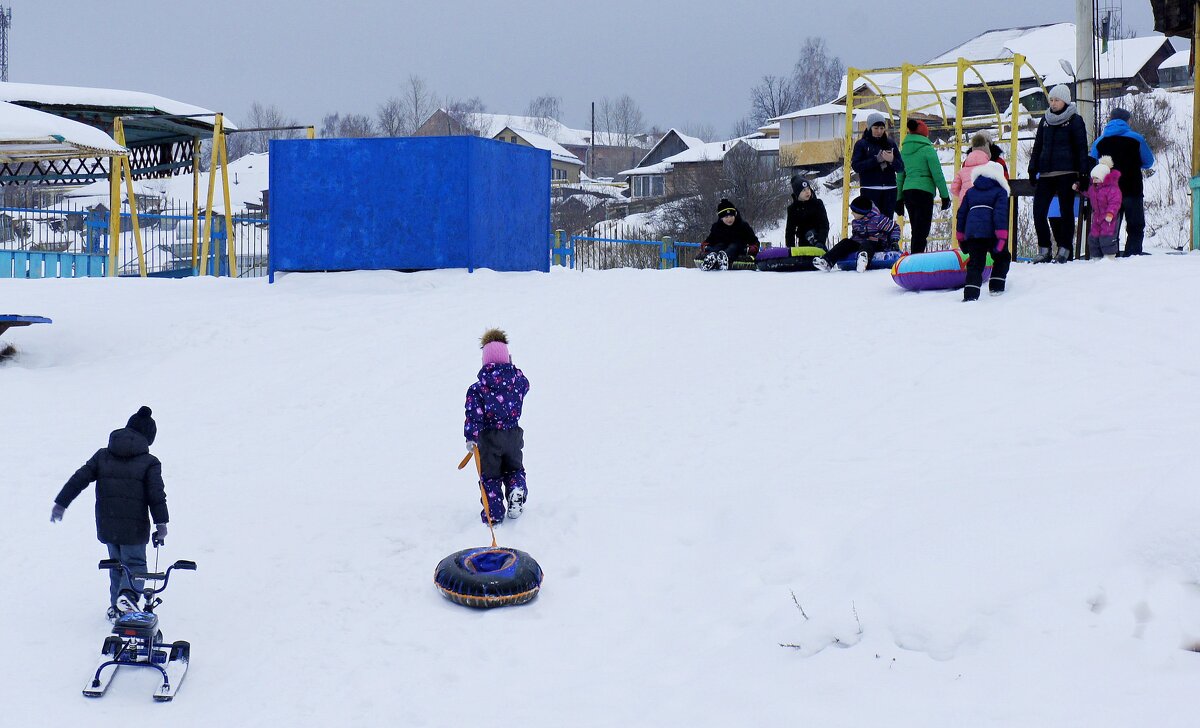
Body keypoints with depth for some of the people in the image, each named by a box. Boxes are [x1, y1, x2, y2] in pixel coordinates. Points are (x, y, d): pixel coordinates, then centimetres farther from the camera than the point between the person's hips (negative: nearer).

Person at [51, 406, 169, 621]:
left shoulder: (103, 455, 8)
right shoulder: (150, 462, -2)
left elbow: (79, 478, 5)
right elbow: (156, 494, -10)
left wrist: (61, 503, 9)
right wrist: (161, 523, -11)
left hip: (106, 525, 3)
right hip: (134, 527, -3)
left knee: (116, 564, 21)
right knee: (134, 564, 8)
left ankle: (116, 606, 17)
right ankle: (128, 594, -21)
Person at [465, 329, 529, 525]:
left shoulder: (478, 388, -12)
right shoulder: (518, 379, -5)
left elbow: (474, 415, -16)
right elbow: (525, 386, 21)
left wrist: (470, 437, -16)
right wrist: (511, 368, 25)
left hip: (489, 436, -3)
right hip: (513, 434, 3)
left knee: (490, 474, 10)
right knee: (514, 468, 23)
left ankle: (493, 512, 4)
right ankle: (517, 490, -7)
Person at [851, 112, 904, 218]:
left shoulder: (890, 143, 12)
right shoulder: (861, 144, 4)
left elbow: (901, 167, 9)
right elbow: (856, 166, -8)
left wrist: (892, 160, -13)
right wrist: (876, 160, -16)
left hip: (889, 190, 3)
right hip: (870, 190, -3)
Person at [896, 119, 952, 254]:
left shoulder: (904, 150, 12)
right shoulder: (927, 149, -6)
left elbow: (900, 176, 15)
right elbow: (937, 174, -7)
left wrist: (899, 199, 19)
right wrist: (945, 196, -2)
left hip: (907, 192, 6)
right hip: (923, 191, -6)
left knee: (916, 230, 15)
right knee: (921, 232, -7)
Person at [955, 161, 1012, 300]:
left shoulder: (970, 191, 23)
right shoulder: (1000, 191, 8)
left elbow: (961, 214, 21)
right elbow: (1001, 214, -7)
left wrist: (961, 236, 26)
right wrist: (1001, 236, -13)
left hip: (971, 233, 4)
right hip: (990, 233, -4)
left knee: (975, 263, 3)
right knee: (1002, 258, 19)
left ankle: (971, 293, -16)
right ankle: (996, 287, 11)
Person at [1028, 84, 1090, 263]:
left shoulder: (1075, 120, 1)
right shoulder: (1045, 121, 16)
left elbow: (1081, 148, -2)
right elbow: (1037, 146, 19)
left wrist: (1082, 175, -9)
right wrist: (1033, 170, 12)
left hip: (1066, 173, -5)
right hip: (1046, 173, 5)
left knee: (1066, 211, -1)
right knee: (1038, 211, -4)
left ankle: (1064, 251, 4)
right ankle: (1044, 250, 3)